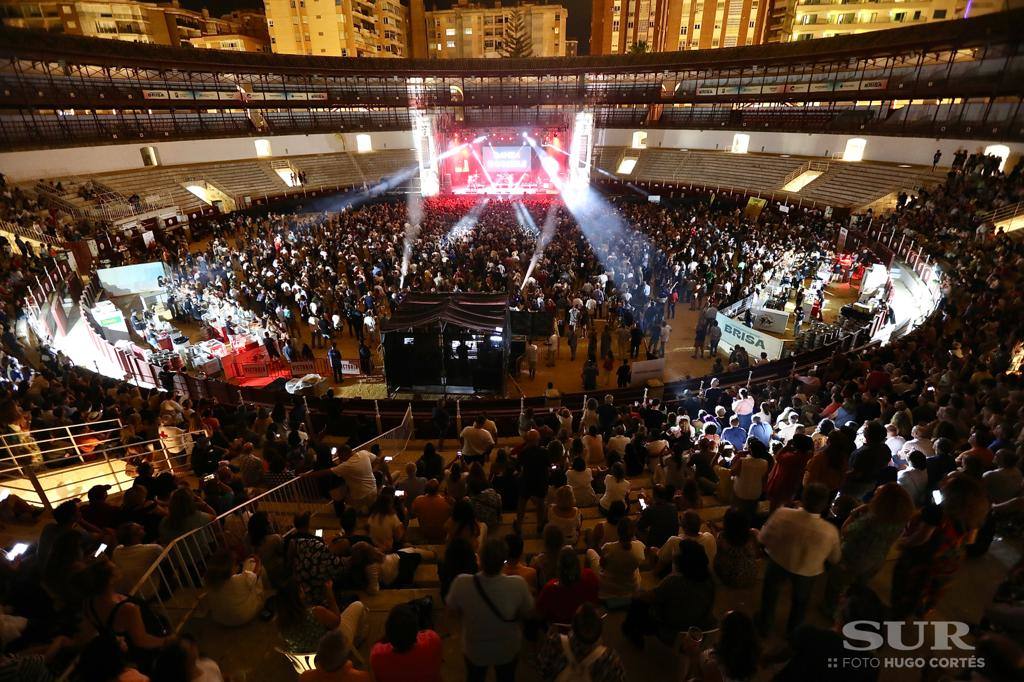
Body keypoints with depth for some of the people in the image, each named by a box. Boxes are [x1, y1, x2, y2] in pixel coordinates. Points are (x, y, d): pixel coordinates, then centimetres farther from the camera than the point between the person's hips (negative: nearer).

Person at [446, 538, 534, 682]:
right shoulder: (519, 585, -36)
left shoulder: (461, 584, -35)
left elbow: (452, 609, -13)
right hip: (508, 650, 0)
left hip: (474, 649, 0)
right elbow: (526, 612, -14)